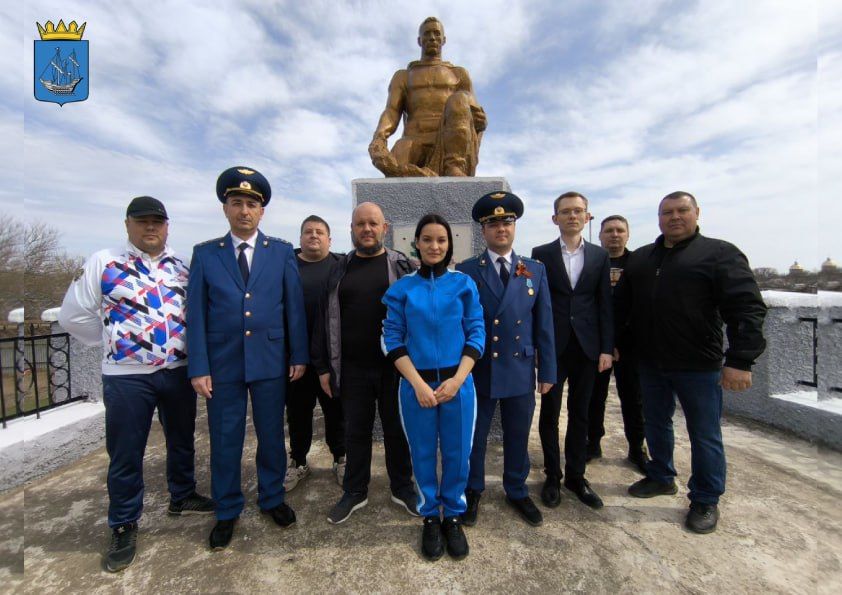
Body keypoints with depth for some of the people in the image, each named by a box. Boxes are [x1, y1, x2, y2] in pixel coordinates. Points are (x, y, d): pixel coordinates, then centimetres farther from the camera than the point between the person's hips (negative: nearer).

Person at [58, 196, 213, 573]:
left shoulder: (182, 267, 5)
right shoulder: (102, 263, -2)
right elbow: (73, 316, 2)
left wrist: (189, 344, 3)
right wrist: (115, 342, 3)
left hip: (178, 371, 3)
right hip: (126, 375, -2)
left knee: (182, 441, 19)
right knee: (125, 454, 10)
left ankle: (182, 497, 42)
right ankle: (123, 526, 31)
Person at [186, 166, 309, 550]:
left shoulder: (282, 252, 3)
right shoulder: (204, 254, 3)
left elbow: (294, 306, 1)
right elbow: (196, 314, 0)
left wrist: (299, 355, -1)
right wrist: (198, 368, -5)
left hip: (270, 361, 0)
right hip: (222, 363, 0)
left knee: (271, 435, 14)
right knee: (224, 441, 12)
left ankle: (272, 498, 36)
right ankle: (227, 512, 33)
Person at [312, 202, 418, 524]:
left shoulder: (403, 266, -1)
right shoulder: (340, 270, 6)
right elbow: (325, 319, 7)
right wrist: (323, 366, 4)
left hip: (395, 366, -1)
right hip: (352, 368, 2)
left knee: (397, 429, 13)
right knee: (356, 431, 15)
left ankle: (402, 488, 35)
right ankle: (354, 492, 34)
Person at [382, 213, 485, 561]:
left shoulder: (464, 284, 1)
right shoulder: (402, 288, 0)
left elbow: (476, 334, -1)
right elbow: (393, 339, -3)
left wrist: (457, 379, -12)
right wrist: (418, 383, -12)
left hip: (457, 383, 1)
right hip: (416, 385, 0)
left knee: (457, 453, 11)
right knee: (423, 454, 13)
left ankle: (453, 516, 36)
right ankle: (430, 517, 36)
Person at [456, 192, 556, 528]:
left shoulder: (535, 270, 3)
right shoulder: (465, 271, -4)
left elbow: (544, 324, 4)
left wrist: (547, 371, 3)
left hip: (520, 371, 2)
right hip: (477, 371, -2)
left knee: (518, 437, 17)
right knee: (473, 436, 14)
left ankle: (517, 492, 41)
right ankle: (472, 492, 38)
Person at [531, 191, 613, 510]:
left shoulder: (600, 256, 7)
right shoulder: (541, 254, 1)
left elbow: (605, 304, 5)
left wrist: (606, 348, -1)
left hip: (587, 346, 2)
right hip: (553, 346, -2)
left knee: (580, 413, 13)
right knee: (550, 413, 7)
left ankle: (576, 475, 29)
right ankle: (553, 476, 24)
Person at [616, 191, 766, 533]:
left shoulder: (720, 253, -5)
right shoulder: (639, 258, 10)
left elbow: (747, 309, -13)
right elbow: (620, 305, 12)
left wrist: (740, 360, -21)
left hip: (698, 365, -4)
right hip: (650, 363, 5)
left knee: (705, 434, 9)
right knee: (656, 424, 19)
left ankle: (706, 500, 28)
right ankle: (661, 478, 39)